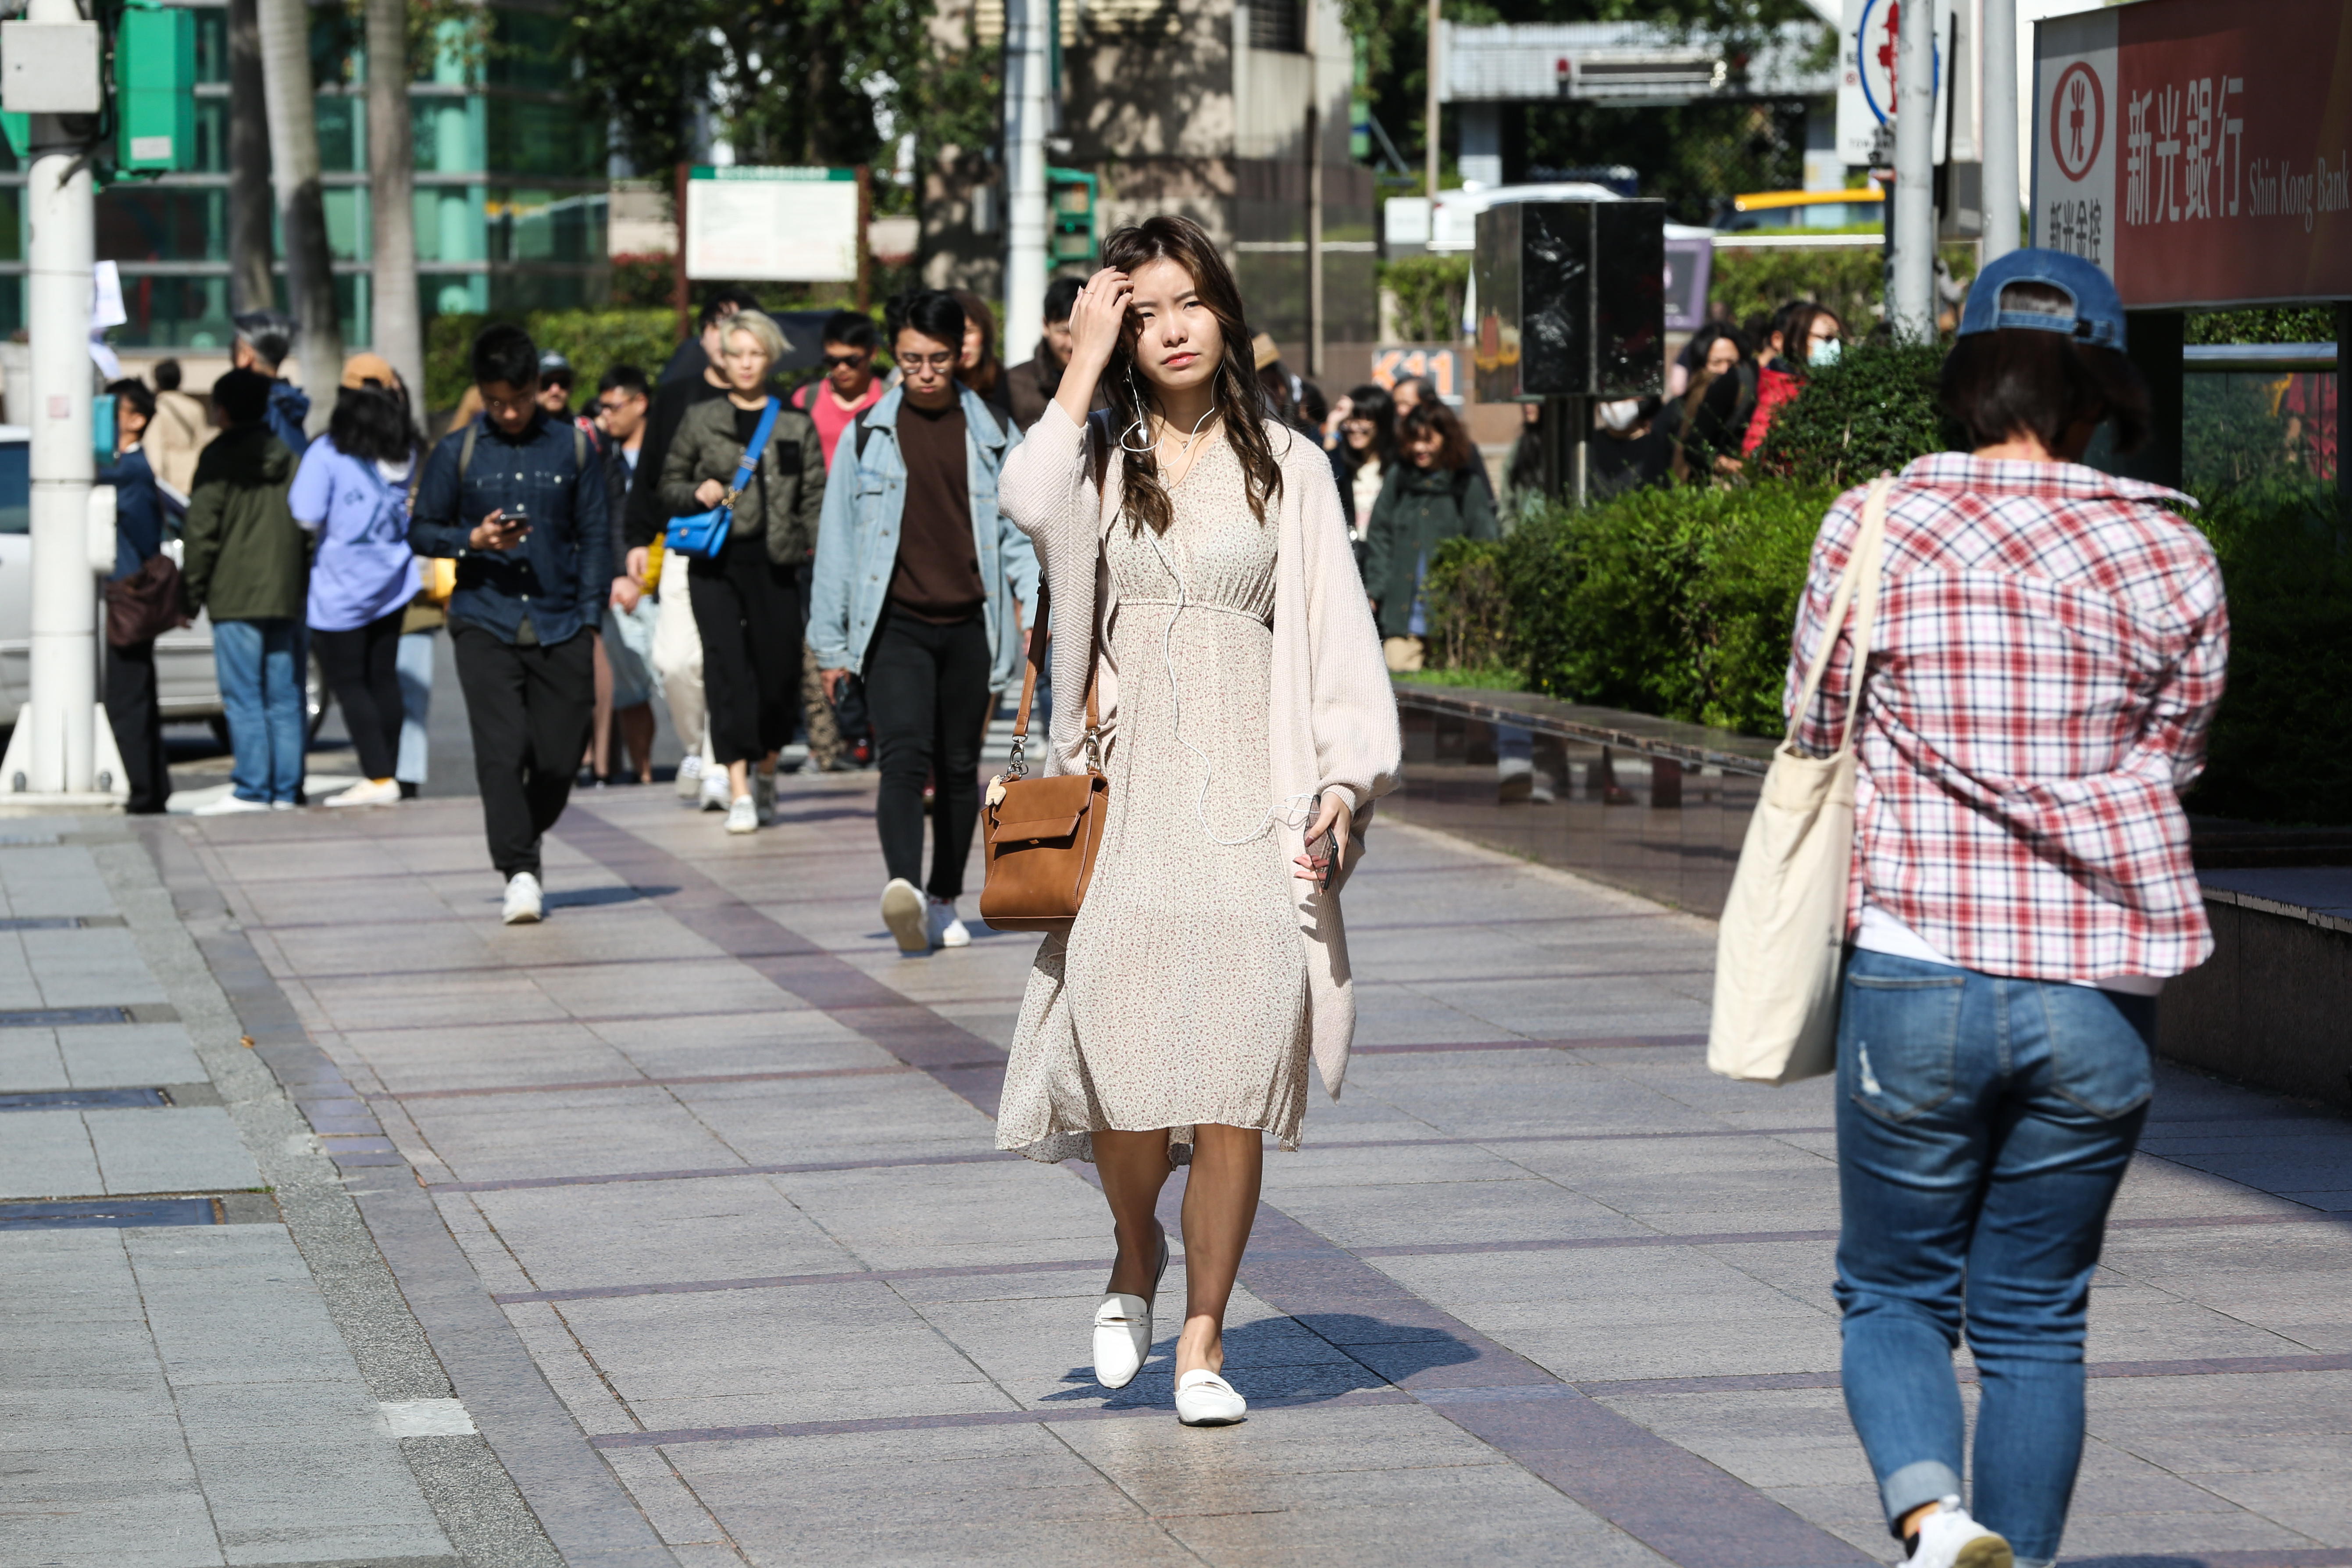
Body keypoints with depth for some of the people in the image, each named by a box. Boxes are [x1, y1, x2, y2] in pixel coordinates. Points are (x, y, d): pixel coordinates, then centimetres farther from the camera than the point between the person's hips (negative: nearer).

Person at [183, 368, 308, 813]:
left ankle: (252, 790, -9)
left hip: (236, 597, -5)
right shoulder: (290, 457, 11)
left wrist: (192, 592, -1)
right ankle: (287, 791, 5)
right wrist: (304, 584, 19)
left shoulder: (219, 458, -5)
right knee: (285, 698, 6)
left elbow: (202, 531, -8)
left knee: (243, 697, -5)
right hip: (286, 595, 6)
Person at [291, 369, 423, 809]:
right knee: (383, 678, 12)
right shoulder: (405, 454, 3)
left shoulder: (327, 455, -16)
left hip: (341, 587, -6)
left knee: (349, 682, -1)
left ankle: (379, 777, -8)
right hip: (392, 579, 6)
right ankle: (387, 772, 16)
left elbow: (307, 519, -20)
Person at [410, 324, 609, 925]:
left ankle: (523, 842, 28)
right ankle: (520, 874, -13)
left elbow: (595, 537, 10)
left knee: (560, 759, 1)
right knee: (502, 751, -14)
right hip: (485, 625, -1)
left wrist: (590, 622, 2)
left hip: (558, 627, 1)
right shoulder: (457, 453, 6)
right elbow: (421, 531, 9)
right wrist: (473, 541, -11)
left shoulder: (572, 447, 7)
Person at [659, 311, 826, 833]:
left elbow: (815, 497, 7)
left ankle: (765, 769, 28)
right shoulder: (701, 420, 8)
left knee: (780, 668, 2)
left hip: (775, 561, 1)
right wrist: (698, 492, -7)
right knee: (727, 667, -10)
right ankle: (739, 790, -12)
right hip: (715, 561, -1)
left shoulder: (797, 425, 8)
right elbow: (669, 485, 14)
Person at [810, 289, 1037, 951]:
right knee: (906, 758, -19)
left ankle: (945, 903, 21)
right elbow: (837, 541, 9)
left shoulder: (994, 436, 8)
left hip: (970, 626, 2)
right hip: (895, 625, -2)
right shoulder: (867, 436, 6)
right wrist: (831, 643, 7)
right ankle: (903, 889, -37)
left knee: (959, 770, 9)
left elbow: (1020, 533, 11)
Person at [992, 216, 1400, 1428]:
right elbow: (1030, 503, -16)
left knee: (1236, 1076, -6)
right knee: (1123, 1057, -10)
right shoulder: (1102, 454, 9)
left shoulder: (1285, 466, 10)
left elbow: (1336, 629, 7)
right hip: (1131, 786, 0)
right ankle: (1136, 1258, 22)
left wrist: (1344, 778, -5)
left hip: (1249, 797, 0)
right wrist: (1085, 363, -8)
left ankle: (1203, 1339, 5)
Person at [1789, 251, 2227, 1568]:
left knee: (1894, 1295, 10)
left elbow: (1816, 730, 8)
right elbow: (2174, 757, 10)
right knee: (2036, 1321, 13)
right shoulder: (2175, 556, 0)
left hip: (1917, 977, -1)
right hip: (2101, 1002, 1)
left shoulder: (1873, 530, -3)